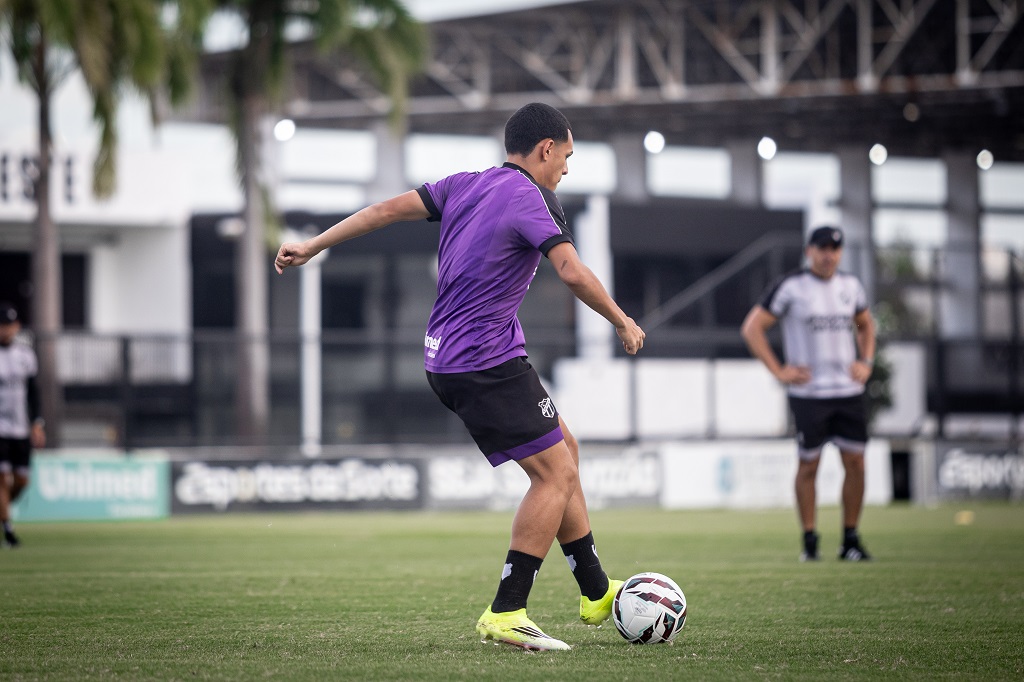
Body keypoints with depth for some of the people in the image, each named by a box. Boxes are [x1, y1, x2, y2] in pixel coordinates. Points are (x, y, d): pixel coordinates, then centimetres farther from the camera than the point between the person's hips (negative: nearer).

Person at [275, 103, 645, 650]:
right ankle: (505, 614, -9)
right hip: (488, 363, -10)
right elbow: (572, 273, -21)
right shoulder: (529, 199, -12)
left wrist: (312, 246, 16)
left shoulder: (465, 186, 13)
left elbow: (390, 209, 11)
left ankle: (597, 593, 24)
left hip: (447, 359, 10)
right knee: (556, 474, -6)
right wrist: (623, 323, -7)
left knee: (564, 451, 18)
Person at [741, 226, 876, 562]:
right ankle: (810, 540, 8)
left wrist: (866, 362, 13)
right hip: (808, 393, -4)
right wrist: (779, 370, -8)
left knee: (855, 461, 1)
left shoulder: (850, 286, 10)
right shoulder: (791, 287, -6)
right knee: (808, 465, 0)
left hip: (849, 391, 4)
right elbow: (752, 328, -5)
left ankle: (851, 539, 10)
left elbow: (865, 324, 28)